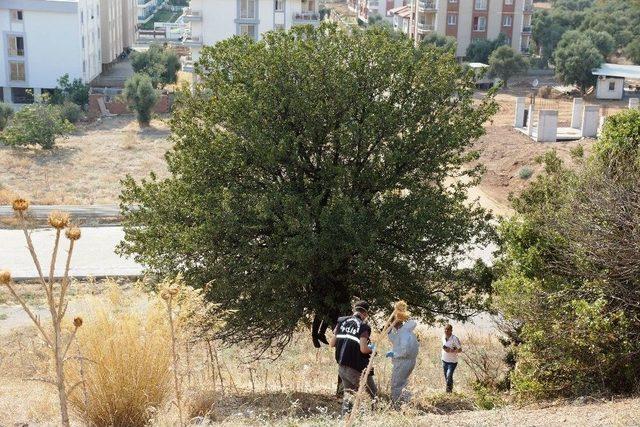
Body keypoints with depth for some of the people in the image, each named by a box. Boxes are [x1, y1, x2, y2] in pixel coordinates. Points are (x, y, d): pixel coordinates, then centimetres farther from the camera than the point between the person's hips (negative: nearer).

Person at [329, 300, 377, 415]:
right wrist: (372, 349, -1)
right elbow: (363, 349, -21)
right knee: (372, 394, 8)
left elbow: (331, 344, 6)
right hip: (356, 369, -6)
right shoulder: (363, 326, -12)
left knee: (349, 392, 21)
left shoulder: (341, 322, 5)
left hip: (341, 366, 6)